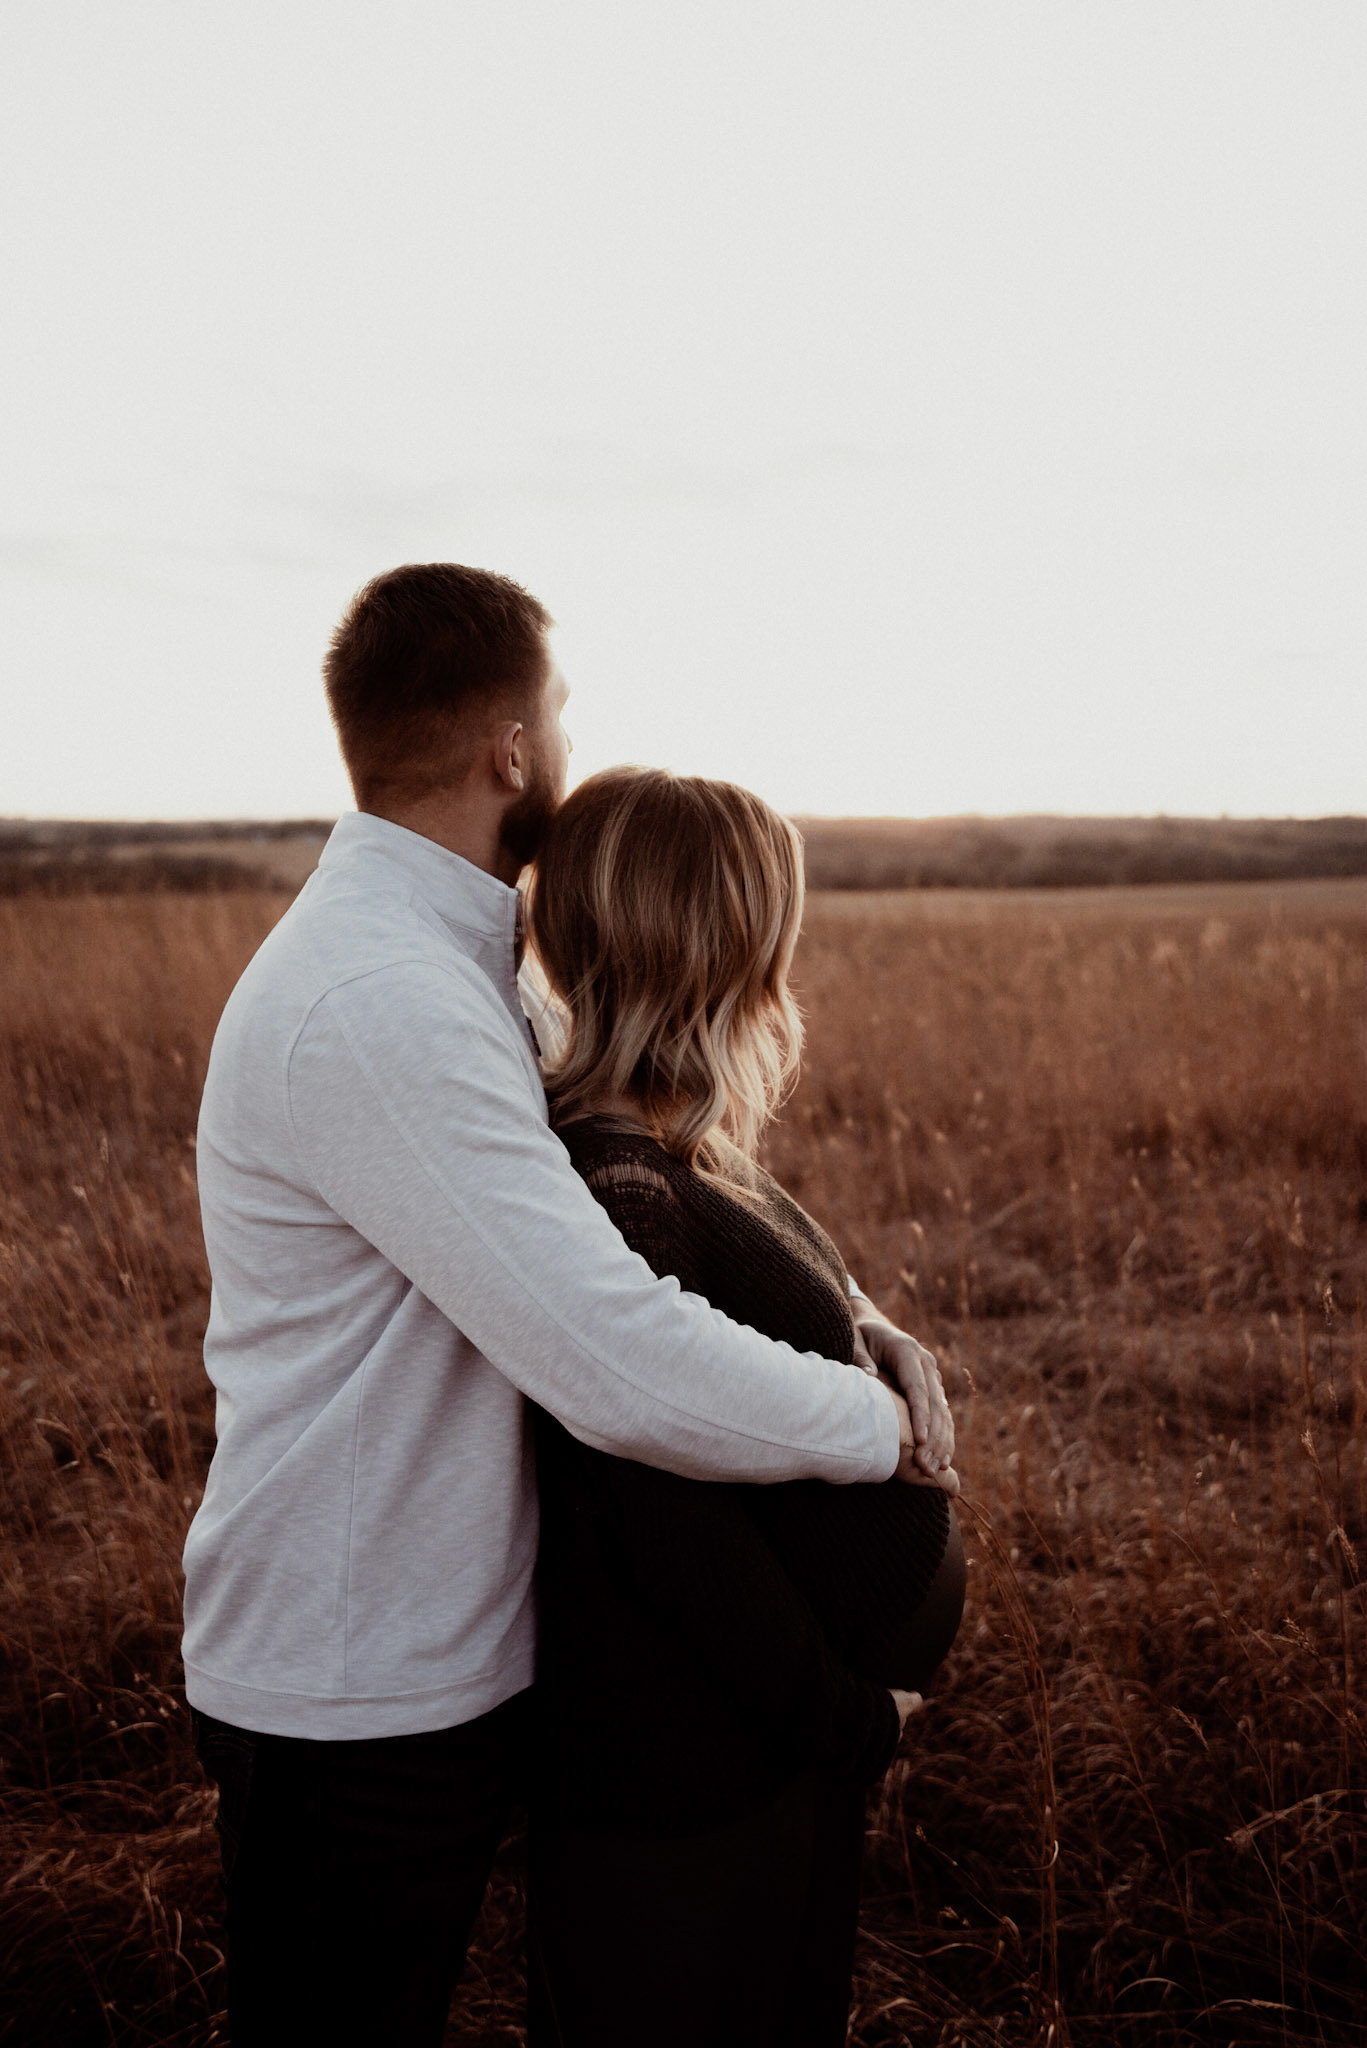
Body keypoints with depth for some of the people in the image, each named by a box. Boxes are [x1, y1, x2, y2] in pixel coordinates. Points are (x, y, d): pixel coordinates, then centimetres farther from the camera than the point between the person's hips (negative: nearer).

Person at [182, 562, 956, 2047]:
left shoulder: (440, 963, 5)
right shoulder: (380, 1009, -30)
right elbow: (629, 1372, -35)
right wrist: (885, 1424, -18)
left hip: (437, 1653, 9)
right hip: (353, 1704, -9)